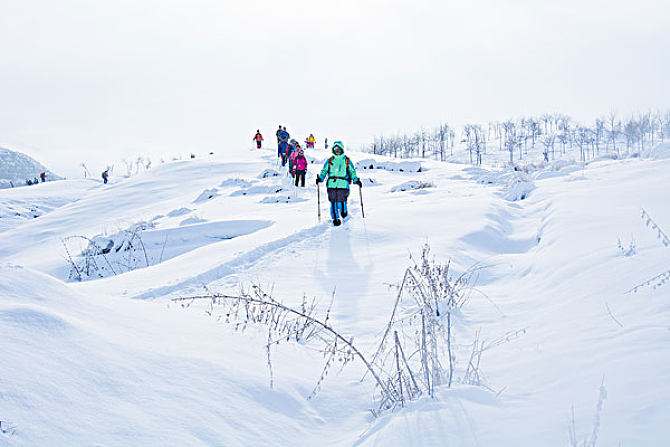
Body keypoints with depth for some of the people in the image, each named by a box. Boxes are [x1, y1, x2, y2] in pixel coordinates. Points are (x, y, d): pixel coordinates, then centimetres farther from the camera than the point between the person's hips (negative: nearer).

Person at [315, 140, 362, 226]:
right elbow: (324, 171, 16)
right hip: (331, 184, 2)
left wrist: (356, 180, -1)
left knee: (341, 201, -12)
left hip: (343, 184, -2)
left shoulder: (347, 160, 12)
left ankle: (344, 214, 14)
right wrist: (320, 178, -1)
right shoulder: (329, 161, 16)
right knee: (333, 202, -5)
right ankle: (335, 219, 2)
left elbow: (352, 172, 14)